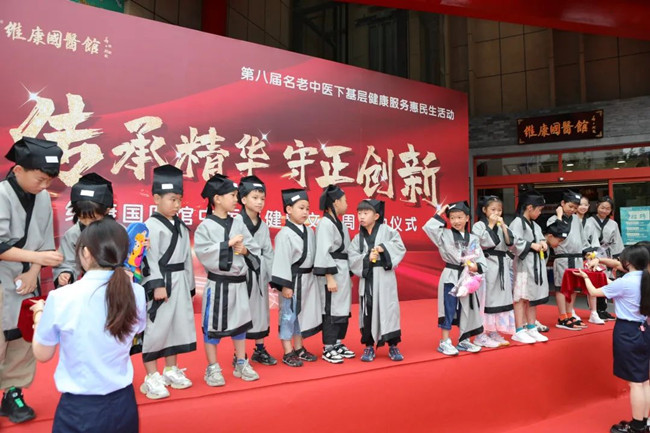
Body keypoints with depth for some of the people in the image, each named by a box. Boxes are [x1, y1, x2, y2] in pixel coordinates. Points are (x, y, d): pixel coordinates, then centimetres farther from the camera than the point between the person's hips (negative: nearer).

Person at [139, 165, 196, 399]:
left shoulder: (181, 226, 12)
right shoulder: (151, 226, -10)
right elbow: (149, 258, -16)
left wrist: (189, 284, 15)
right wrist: (157, 285, -21)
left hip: (179, 282, 8)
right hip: (159, 282, -8)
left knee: (178, 325, 14)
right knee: (156, 328, -2)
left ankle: (171, 370, 29)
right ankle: (152, 378, 10)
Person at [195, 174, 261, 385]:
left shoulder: (238, 225, 6)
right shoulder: (205, 226, -8)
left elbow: (255, 250, 6)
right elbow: (203, 253, -20)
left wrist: (244, 250, -15)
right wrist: (228, 243, -19)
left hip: (239, 282, 5)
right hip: (217, 283, -5)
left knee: (240, 323, 14)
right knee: (213, 326, 4)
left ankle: (241, 364, 29)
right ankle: (212, 369, 20)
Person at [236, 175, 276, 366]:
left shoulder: (263, 226, 10)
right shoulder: (236, 222, -10)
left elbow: (268, 252, 11)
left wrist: (273, 276, 7)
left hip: (260, 272, 6)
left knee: (260, 311, 13)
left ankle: (260, 350, 26)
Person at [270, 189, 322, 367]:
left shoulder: (309, 232, 6)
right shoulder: (284, 234, -16)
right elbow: (281, 261, -18)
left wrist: (313, 276, 11)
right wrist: (285, 285, -19)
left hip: (308, 279, 8)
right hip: (292, 280, -8)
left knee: (302, 314, 16)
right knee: (288, 315, 3)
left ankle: (299, 348, 30)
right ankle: (288, 353, 14)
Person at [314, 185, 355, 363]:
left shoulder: (339, 223, 14)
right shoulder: (325, 223, -13)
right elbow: (324, 253, -18)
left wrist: (348, 275, 16)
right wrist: (329, 277, -20)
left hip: (343, 271, 9)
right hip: (332, 273, -9)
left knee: (343, 309, 14)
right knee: (331, 310, -2)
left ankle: (338, 344, 26)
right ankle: (328, 349, 9)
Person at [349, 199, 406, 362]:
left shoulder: (387, 230, 0)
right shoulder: (358, 238, 7)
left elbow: (400, 247, -5)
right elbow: (352, 259, 0)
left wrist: (384, 248, -17)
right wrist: (367, 258, -15)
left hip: (385, 277, -2)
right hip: (367, 278, 2)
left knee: (389, 309, 1)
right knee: (367, 311, 5)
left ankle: (393, 346, 14)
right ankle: (369, 346, 17)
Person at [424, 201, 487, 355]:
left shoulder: (473, 238, 5)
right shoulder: (445, 234, -3)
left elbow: (482, 261, 2)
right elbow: (428, 227, -19)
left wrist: (476, 266, -19)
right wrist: (439, 213, -11)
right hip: (450, 276, -4)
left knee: (466, 310, 13)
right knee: (449, 310, -1)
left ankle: (464, 341, 27)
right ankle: (444, 342, 10)